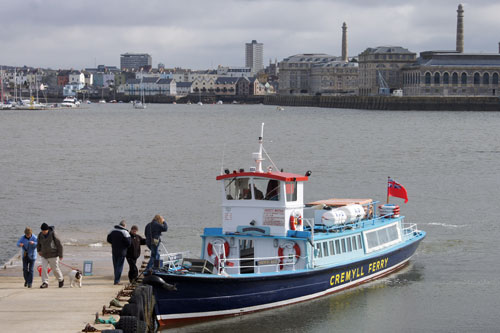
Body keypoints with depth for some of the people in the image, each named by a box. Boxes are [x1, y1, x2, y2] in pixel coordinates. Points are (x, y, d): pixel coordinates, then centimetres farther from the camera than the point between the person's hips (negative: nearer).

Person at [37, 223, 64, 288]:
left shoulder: (53, 234, -13)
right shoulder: (40, 235, -1)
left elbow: (59, 244, -7)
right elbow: (39, 243, 20)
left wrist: (60, 255, -6)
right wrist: (39, 250, 5)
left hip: (53, 255, -4)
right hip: (44, 255, 4)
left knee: (55, 269, 5)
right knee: (43, 268, -11)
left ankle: (61, 280, 29)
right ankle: (45, 283, -11)